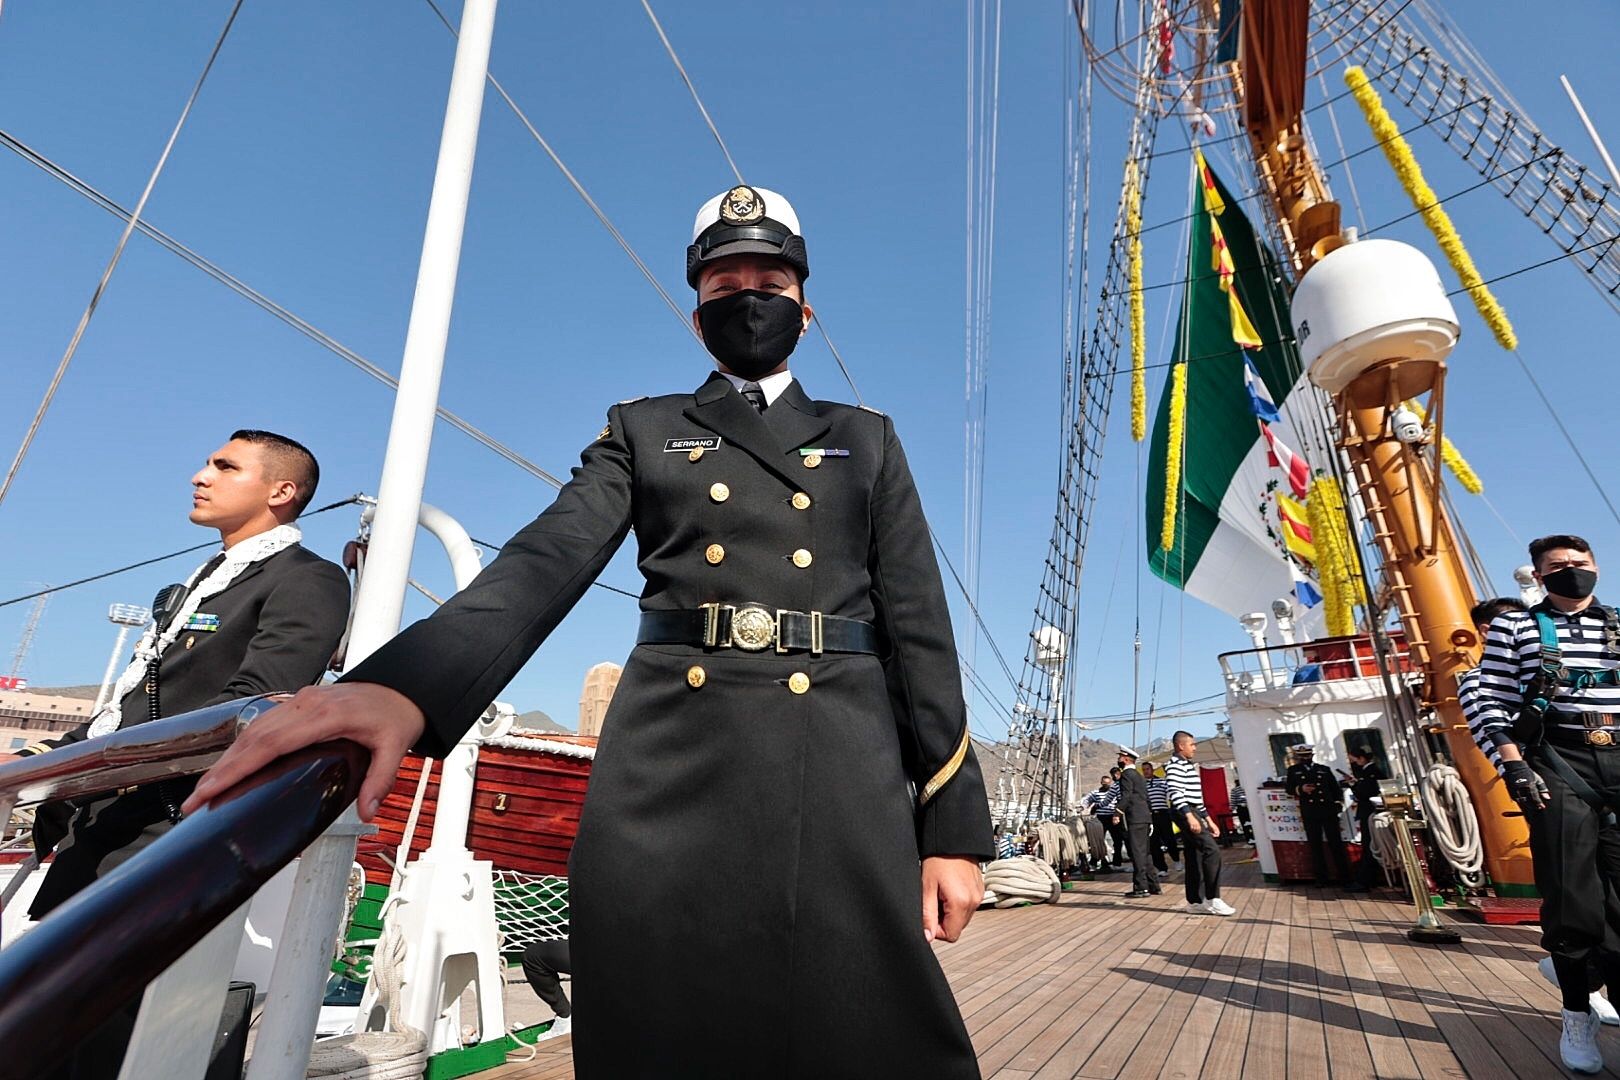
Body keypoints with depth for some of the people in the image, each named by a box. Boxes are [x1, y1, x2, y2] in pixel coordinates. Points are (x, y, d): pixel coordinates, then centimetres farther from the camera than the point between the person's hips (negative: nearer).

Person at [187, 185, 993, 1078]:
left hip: (842, 781, 1)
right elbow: (548, 560, -2)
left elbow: (919, 625, 9)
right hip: (665, 776, 0)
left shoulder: (867, 440, 16)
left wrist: (953, 822, 1)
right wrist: (407, 683, -23)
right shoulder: (642, 430, 15)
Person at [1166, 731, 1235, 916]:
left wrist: (1208, 820, 23)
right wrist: (1189, 816, -31)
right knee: (1212, 850, -18)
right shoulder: (1175, 765, -9)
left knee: (1195, 858, 8)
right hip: (1186, 813, -10)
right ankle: (1213, 900, -16)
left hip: (1194, 813, 10)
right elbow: (1176, 793, -22)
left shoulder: (1189, 765, 23)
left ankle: (1195, 902, 11)